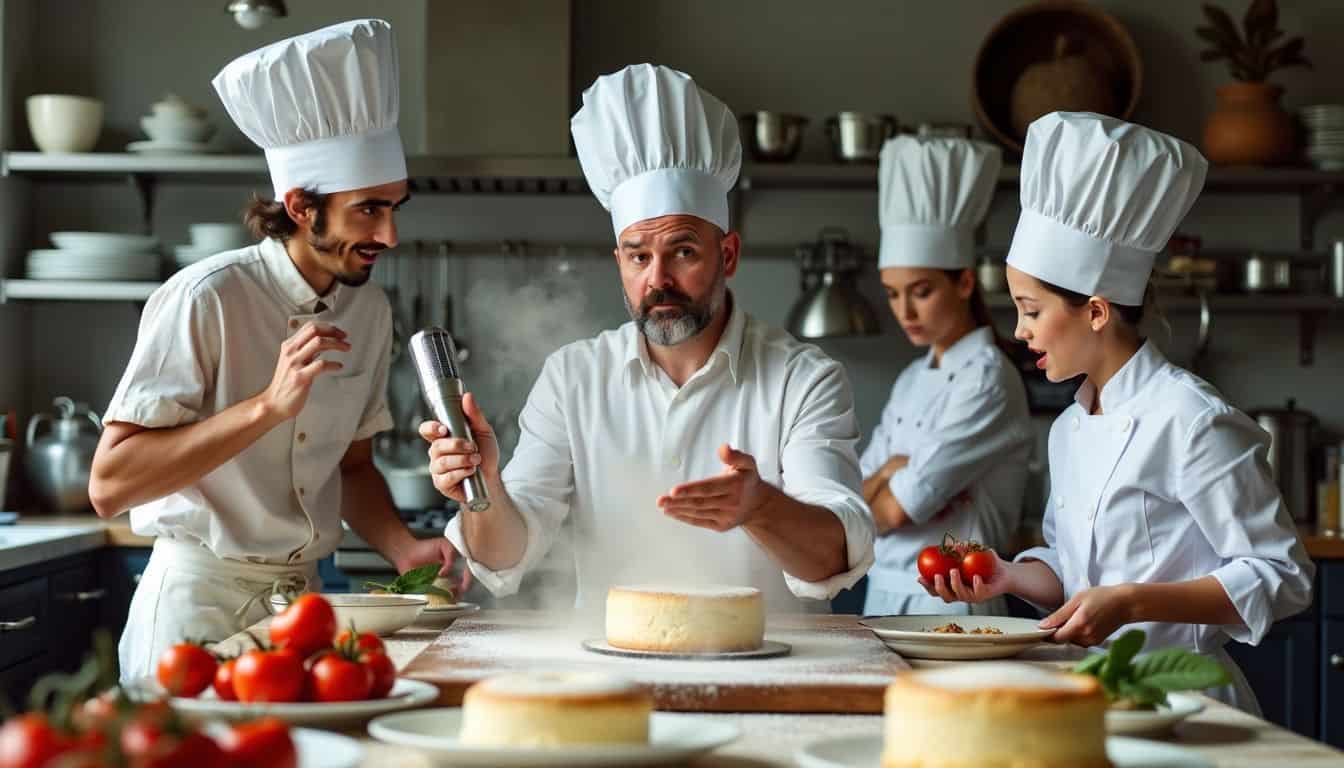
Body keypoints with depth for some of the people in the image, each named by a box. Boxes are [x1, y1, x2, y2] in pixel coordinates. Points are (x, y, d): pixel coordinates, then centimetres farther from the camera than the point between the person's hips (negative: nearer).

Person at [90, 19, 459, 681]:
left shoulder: (369, 310, 4)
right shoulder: (207, 298, -17)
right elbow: (109, 485, -22)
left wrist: (402, 548, -2)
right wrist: (268, 406, -29)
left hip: (302, 602, 6)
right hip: (198, 607, -6)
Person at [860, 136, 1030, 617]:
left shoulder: (987, 379, -13)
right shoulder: (911, 381, 12)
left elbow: (894, 511, -17)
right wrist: (892, 470, -9)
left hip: (950, 603, -7)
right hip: (883, 595, 7)